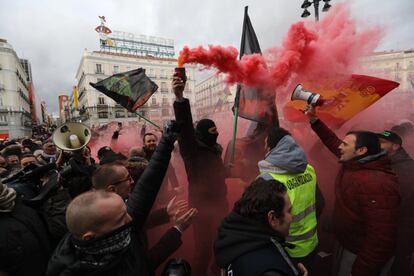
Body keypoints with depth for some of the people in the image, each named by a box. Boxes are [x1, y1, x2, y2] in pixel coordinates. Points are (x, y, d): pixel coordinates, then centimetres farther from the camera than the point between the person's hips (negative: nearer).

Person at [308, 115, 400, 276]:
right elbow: (332, 141, 7)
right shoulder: (352, 164, -5)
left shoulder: (377, 184, -33)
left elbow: (381, 238, -33)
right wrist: (314, 120, 0)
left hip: (363, 255, -8)